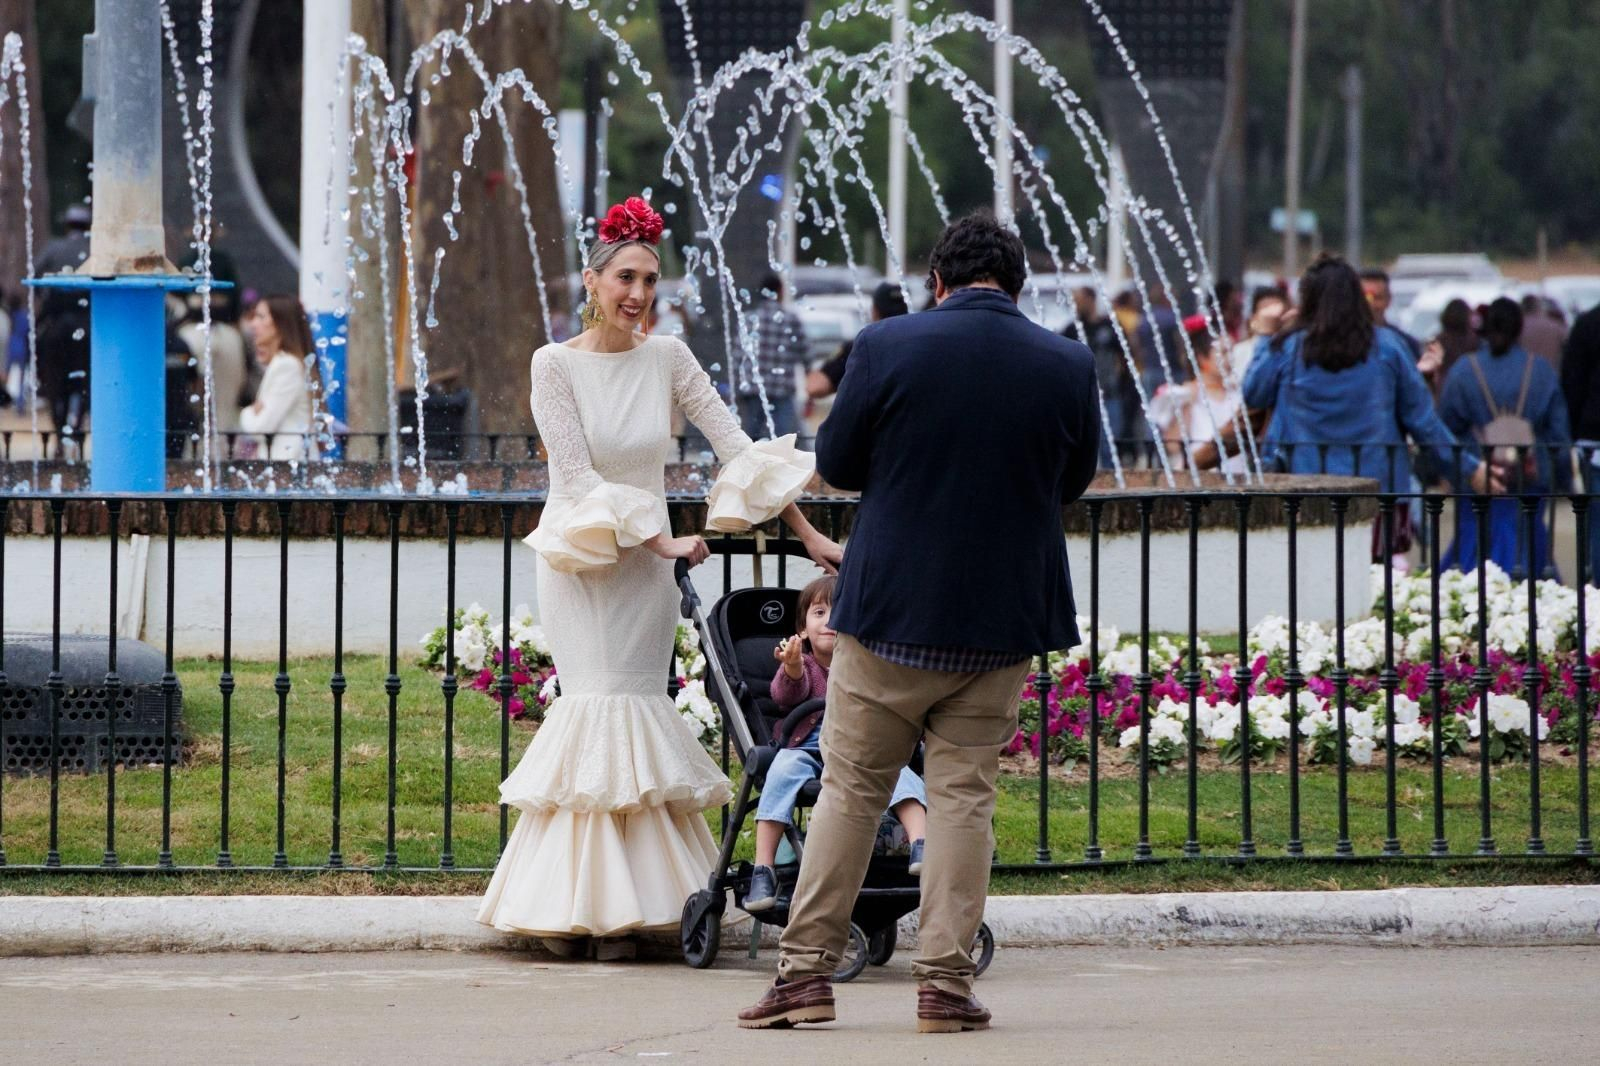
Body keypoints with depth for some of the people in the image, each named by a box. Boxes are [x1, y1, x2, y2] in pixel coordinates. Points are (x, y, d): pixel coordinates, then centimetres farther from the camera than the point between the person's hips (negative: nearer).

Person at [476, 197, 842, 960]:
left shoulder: (667, 359, 1)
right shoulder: (555, 365, -8)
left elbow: (738, 447, 0)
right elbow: (579, 476, -12)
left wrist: (808, 534, -5)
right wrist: (663, 541, -17)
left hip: (646, 566, 3)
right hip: (581, 559, -3)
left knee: (629, 711, -1)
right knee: (602, 706, -10)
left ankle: (617, 908, 3)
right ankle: (577, 907, -3)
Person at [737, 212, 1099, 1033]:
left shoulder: (886, 347, -10)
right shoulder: (1067, 365, -4)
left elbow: (835, 464, -1)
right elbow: (1074, 479, 10)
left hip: (890, 605, -1)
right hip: (1004, 617, 1)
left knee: (850, 789, 8)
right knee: (964, 795, 6)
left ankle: (806, 970, 7)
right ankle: (945, 982, 3)